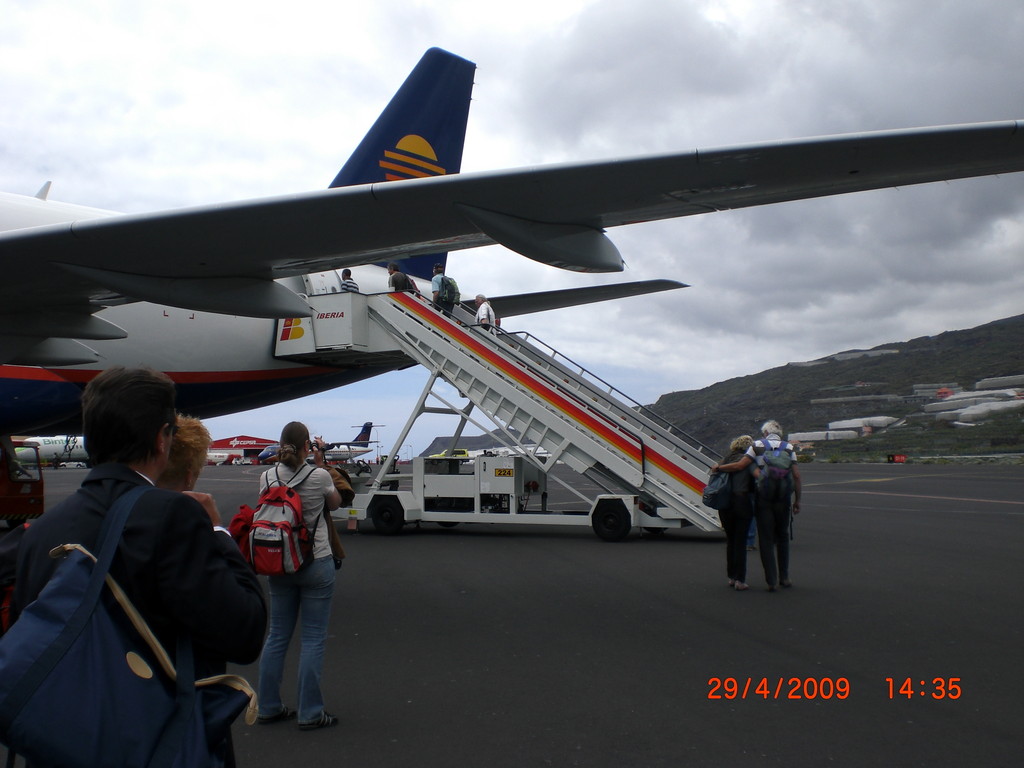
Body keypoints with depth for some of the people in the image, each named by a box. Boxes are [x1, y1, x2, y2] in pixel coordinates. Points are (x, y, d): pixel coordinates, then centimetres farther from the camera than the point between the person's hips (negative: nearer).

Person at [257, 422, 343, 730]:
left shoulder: (267, 477, -2)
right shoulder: (319, 477, -13)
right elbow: (335, 503, 8)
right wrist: (320, 463, 8)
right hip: (316, 564, -4)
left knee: (277, 635, 15)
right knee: (313, 638, 3)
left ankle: (268, 707, 23)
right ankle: (310, 713, 8)